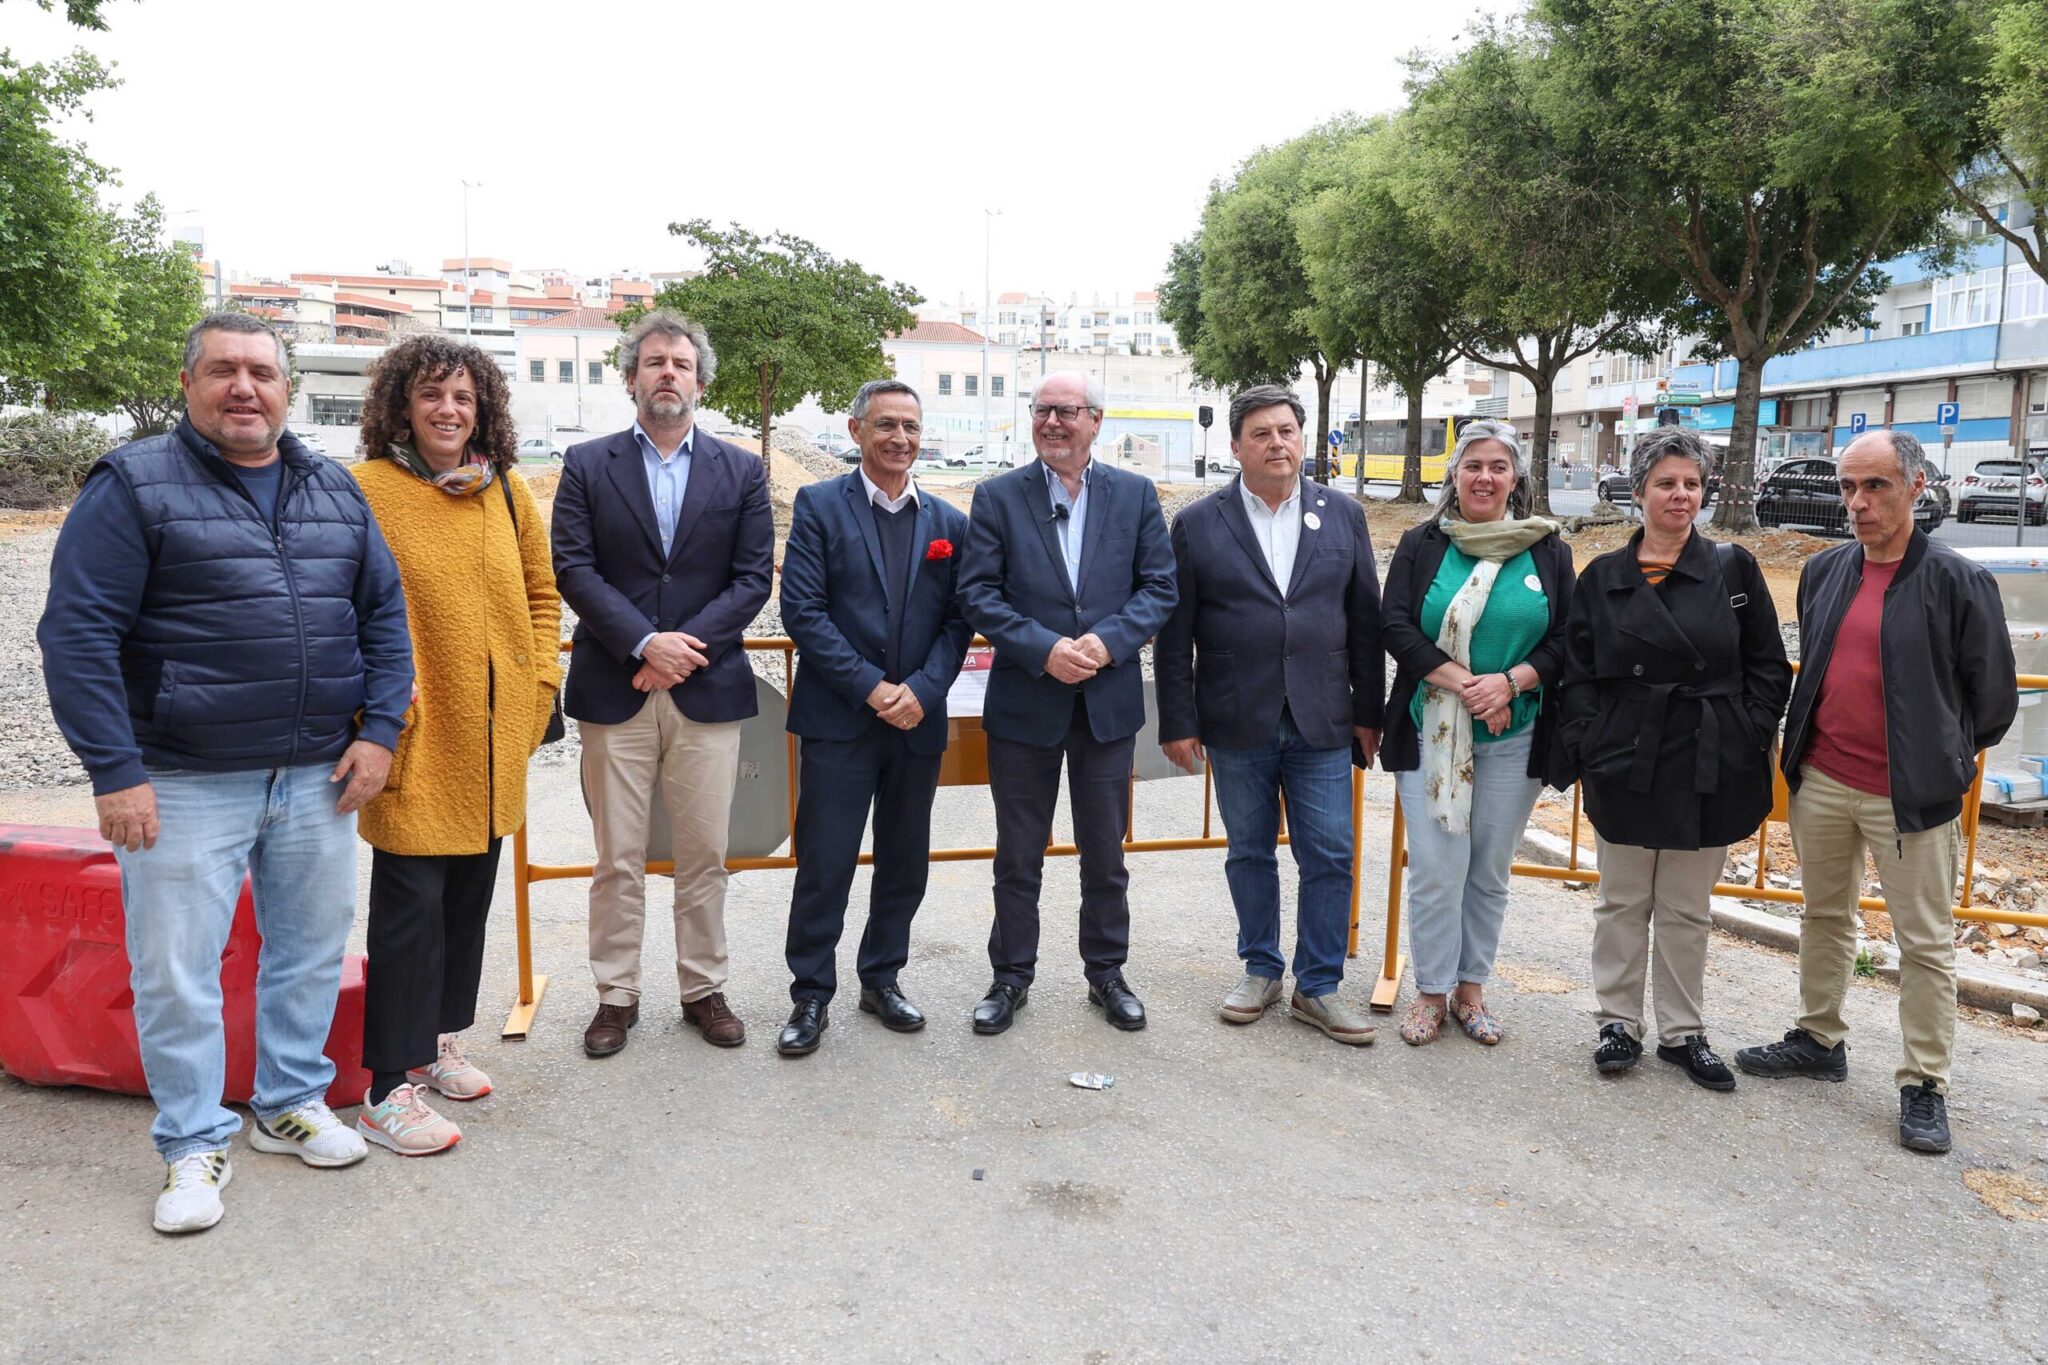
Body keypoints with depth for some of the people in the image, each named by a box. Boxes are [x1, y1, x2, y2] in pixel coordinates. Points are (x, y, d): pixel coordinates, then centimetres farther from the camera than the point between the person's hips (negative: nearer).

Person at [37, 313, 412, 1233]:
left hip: (319, 776, 4)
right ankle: (194, 1145, 21)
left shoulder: (335, 491, 9)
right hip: (184, 784, -4)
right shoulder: (134, 485, -5)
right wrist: (115, 772, -14)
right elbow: (78, 633, -9)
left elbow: (383, 613, 11)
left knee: (313, 950, 14)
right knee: (176, 972, 4)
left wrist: (379, 729, 0)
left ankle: (293, 1103, 33)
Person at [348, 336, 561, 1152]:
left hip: (494, 739, 6)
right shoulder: (364, 490, -8)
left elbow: (540, 593, 15)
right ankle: (388, 1090, 9)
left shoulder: (509, 492, 7)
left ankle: (440, 1039, 33)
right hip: (414, 741, -5)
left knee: (471, 893, 15)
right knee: (411, 903, -2)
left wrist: (539, 681, 5)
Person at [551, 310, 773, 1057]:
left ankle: (704, 989, 21)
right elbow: (573, 569, -3)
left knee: (705, 856, 7)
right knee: (617, 860, 6)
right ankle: (617, 995, 19)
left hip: (708, 688, 1)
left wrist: (684, 645, -10)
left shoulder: (741, 471, 8)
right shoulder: (587, 464, 6)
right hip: (614, 689, 0)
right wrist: (646, 643, -14)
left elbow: (754, 576, 1)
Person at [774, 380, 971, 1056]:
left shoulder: (949, 522, 9)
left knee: (905, 864, 12)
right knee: (824, 866, 1)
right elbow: (802, 610, -9)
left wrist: (921, 689, -11)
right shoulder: (819, 505, -1)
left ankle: (882, 980, 29)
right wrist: (871, 688, -15)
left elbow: (958, 622, 5)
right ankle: (810, 996, 15)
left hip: (918, 720, 4)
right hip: (838, 720, -3)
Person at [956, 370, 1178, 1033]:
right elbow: (977, 593, -7)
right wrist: (1044, 649, -19)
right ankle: (1012, 975, 25)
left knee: (1106, 853, 13)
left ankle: (1106, 972, 29)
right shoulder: (997, 497, -1)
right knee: (1018, 854, 10)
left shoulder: (1136, 495, 3)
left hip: (1109, 703, 1)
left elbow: (1159, 587, 0)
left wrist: (1108, 642, -16)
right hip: (1024, 704, -1)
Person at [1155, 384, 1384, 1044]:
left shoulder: (1343, 516, 6)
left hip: (1322, 723, 1)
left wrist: (1368, 712, 5)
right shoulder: (1198, 525, 0)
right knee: (1249, 854, 12)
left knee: (1329, 859, 2)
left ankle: (1318, 987, 16)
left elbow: (1365, 620, 7)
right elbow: (1174, 634, 0)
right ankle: (1260, 971, 29)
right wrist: (1178, 722, -4)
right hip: (1236, 724, -1)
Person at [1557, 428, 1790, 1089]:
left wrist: (1748, 739, -5)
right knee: (1622, 904, 10)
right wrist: (1584, 748, -5)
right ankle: (1619, 1022, 24)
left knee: (1688, 911, 11)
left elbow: (1768, 669, 4)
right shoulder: (1603, 577, 3)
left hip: (1707, 768, 0)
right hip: (1626, 766, 0)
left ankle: (1682, 1031, 24)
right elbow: (1577, 675, 3)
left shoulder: (1734, 570, 1)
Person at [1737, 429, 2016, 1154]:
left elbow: (1994, 694, -1)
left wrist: (1945, 758, 8)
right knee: (1825, 918, 18)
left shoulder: (1956, 581, -9)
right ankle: (1819, 1040, 34)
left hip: (1909, 794, -5)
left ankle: (1924, 1086, 14)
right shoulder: (1823, 572, 7)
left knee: (1926, 942, 3)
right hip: (1821, 781, 5)